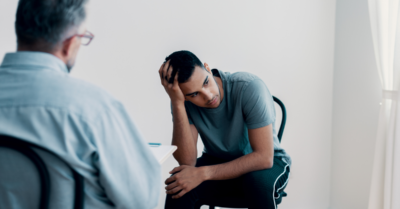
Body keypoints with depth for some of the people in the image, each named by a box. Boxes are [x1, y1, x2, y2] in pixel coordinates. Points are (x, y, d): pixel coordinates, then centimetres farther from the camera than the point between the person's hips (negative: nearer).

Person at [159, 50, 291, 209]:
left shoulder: (250, 88, -27)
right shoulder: (182, 100, -16)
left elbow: (264, 157, -29)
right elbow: (187, 162, -26)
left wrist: (203, 173, -32)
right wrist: (177, 103, -34)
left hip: (268, 162, -1)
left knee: (259, 181, -37)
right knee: (179, 184, -29)